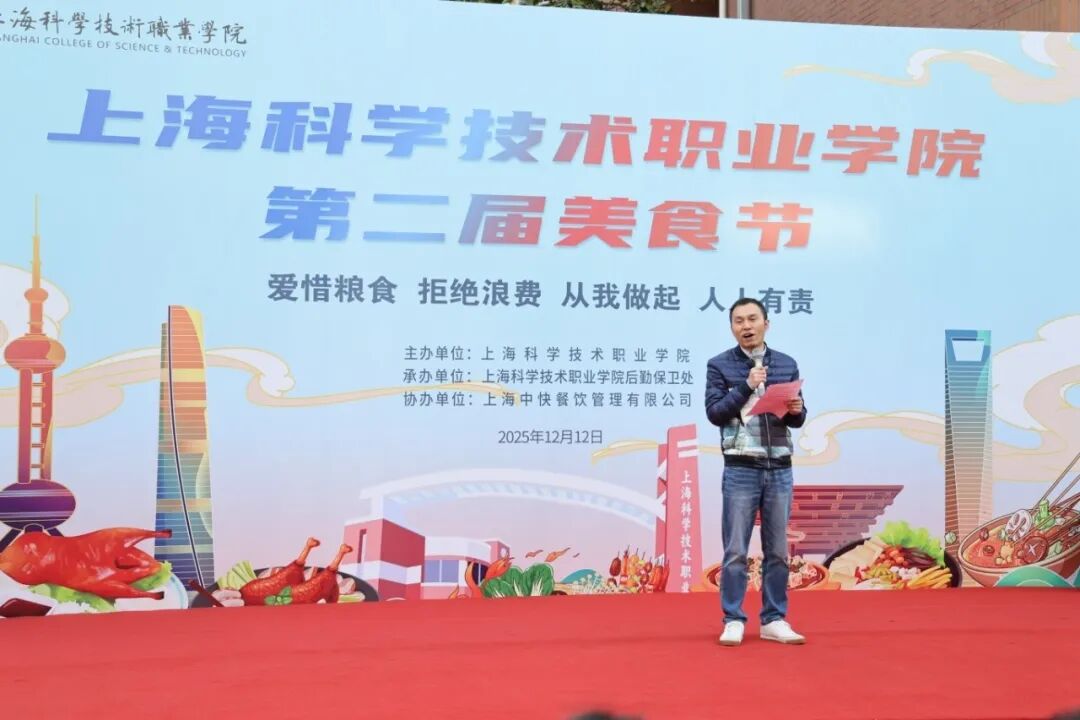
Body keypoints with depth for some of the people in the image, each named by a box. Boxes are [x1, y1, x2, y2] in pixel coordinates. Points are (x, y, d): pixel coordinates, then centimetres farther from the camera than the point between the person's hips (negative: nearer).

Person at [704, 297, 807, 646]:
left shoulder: (787, 364, 9)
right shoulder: (720, 365, 0)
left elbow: (798, 419, 11)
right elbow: (714, 412, -8)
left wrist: (795, 411, -12)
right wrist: (746, 386, -17)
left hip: (780, 469, 3)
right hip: (741, 469, -3)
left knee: (777, 551, 7)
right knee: (736, 551, -2)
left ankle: (774, 620, 14)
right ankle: (733, 621, 5)